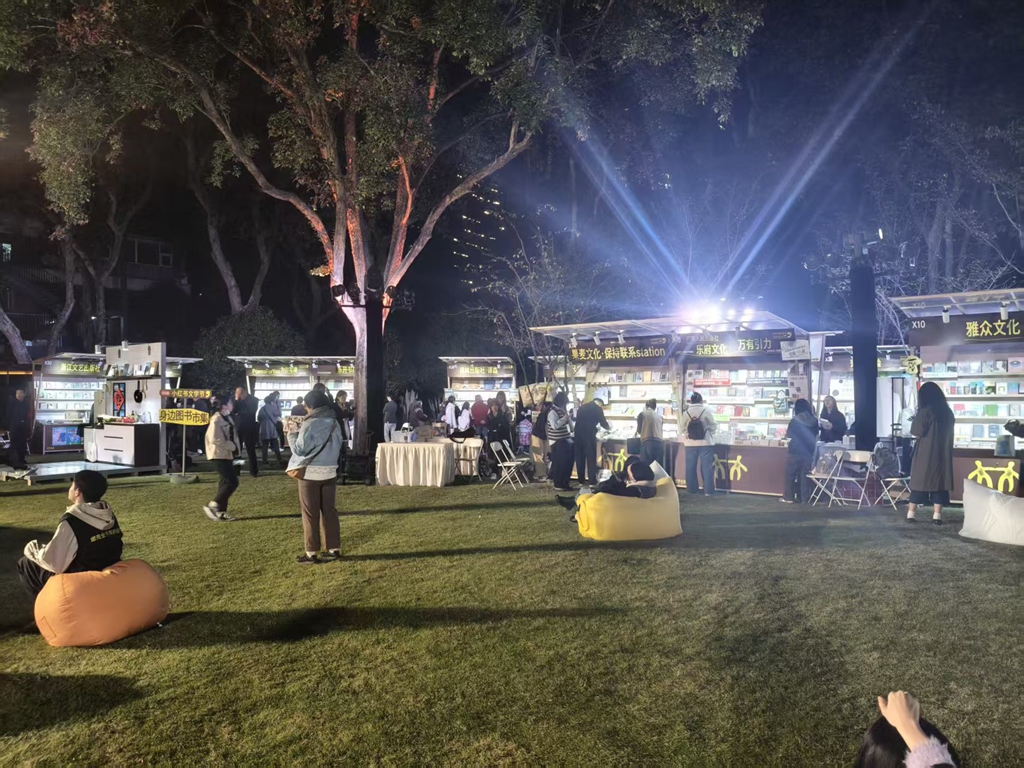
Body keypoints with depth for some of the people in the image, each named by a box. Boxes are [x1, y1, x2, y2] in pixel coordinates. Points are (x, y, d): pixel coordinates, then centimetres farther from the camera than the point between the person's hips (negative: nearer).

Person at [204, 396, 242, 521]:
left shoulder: (228, 418, 12)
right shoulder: (216, 419, -17)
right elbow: (214, 439, -23)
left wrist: (235, 448, 3)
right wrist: (232, 446, -17)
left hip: (227, 455, 9)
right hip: (219, 455, -9)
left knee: (226, 482, 10)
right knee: (232, 482, -13)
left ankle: (221, 512, 16)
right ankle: (212, 506, -4)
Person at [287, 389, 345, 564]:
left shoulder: (310, 425, -15)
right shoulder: (334, 423, 4)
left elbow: (298, 449, -10)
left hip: (310, 474, -5)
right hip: (330, 472, 6)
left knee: (310, 514, 3)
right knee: (329, 511, 12)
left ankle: (311, 553, 8)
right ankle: (334, 549, 16)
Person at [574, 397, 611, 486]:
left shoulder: (582, 407, 19)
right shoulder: (597, 408, 2)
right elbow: (603, 423, 5)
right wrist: (608, 427, 27)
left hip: (578, 435, 5)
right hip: (589, 435, -5)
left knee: (580, 457, 10)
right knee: (591, 458, 1)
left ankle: (581, 480, 14)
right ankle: (592, 481, 1)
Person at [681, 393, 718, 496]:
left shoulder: (686, 413, -3)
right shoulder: (706, 411, -7)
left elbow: (683, 428, 3)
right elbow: (713, 426, 0)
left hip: (690, 444, 2)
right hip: (705, 443, -2)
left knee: (691, 467, 10)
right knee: (707, 466, 3)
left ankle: (692, 489, 14)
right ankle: (708, 490, 3)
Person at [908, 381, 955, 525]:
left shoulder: (925, 411, -12)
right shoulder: (947, 412, 5)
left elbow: (917, 434, -13)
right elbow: (949, 433, 14)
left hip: (925, 453, -4)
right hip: (943, 454, 4)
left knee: (919, 481, 4)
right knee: (939, 482, 6)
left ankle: (911, 514, 6)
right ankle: (937, 515, 4)